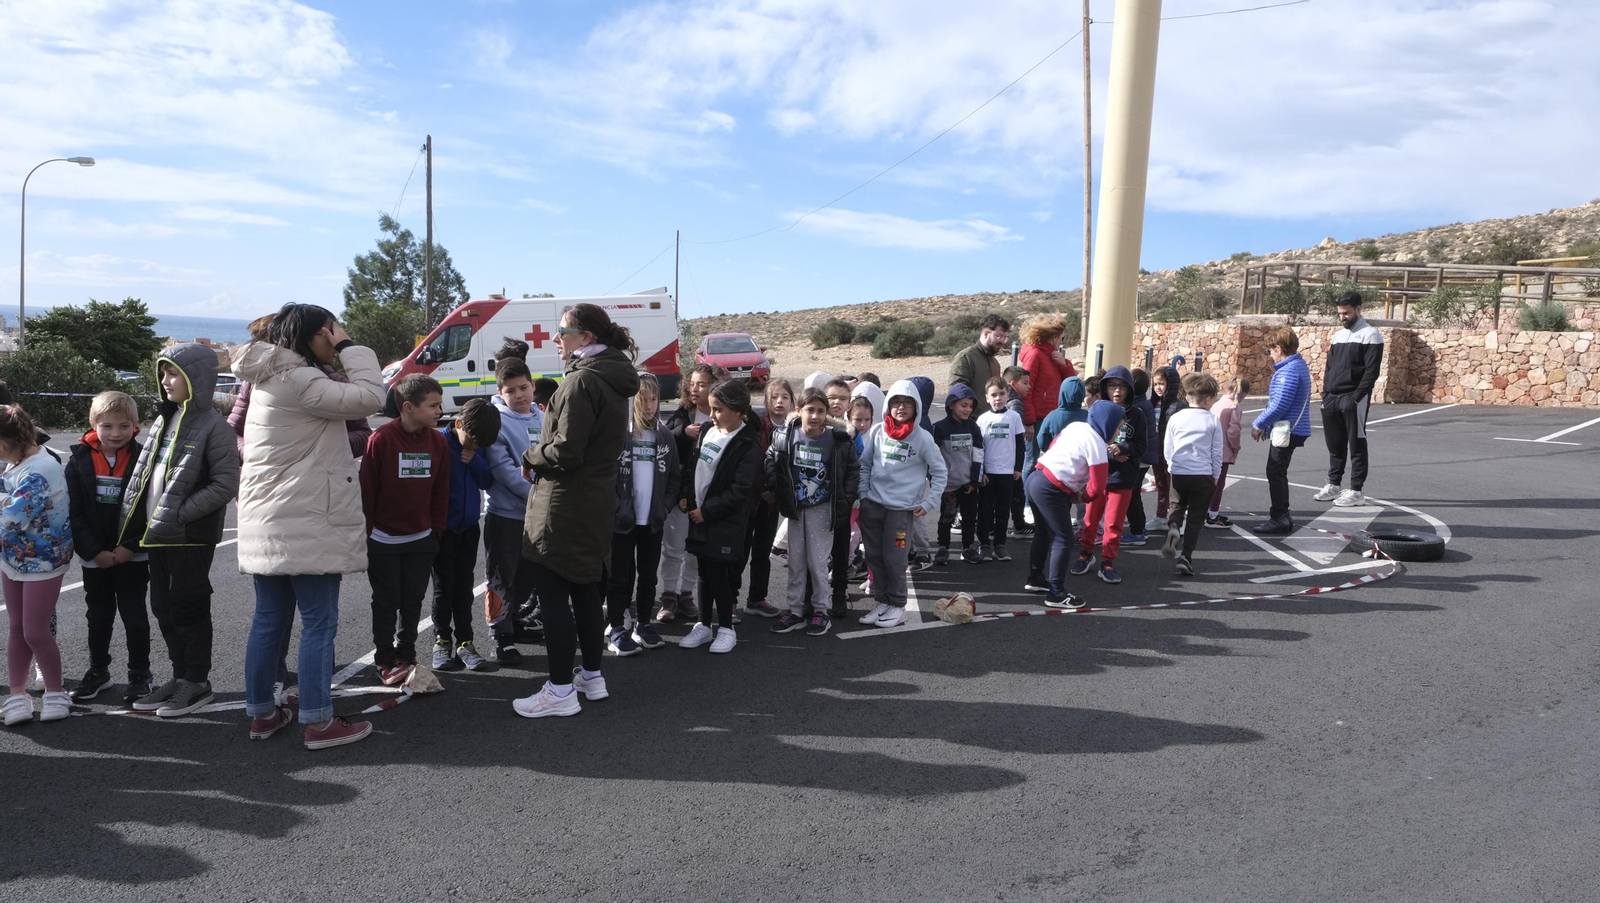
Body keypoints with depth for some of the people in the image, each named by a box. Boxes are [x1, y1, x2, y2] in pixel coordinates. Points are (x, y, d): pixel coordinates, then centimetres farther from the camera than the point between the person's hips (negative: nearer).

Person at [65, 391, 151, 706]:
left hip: (133, 557, -2)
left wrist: (130, 547, -15)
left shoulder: (142, 459, -8)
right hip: (94, 558, 2)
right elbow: (73, 511, -5)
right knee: (98, 617, 15)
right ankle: (98, 671, 30)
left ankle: (139, 674, 18)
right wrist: (94, 551, -12)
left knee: (134, 616, 6)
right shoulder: (79, 460, -3)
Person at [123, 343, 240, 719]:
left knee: (189, 609, 1)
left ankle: (197, 683, 13)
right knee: (164, 609, 14)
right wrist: (133, 521, 8)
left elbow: (226, 484, -17)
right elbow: (145, 473, 17)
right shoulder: (165, 420, 12)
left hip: (191, 537, -8)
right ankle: (181, 677, 26)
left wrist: (180, 513, -19)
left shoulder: (212, 426, -13)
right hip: (158, 534, 8)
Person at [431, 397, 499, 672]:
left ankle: (464, 641, 15)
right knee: (444, 585, 4)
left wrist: (476, 462, -16)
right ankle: (441, 640, 17)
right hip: (443, 527, -4)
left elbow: (489, 482, 2)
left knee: (464, 585, 9)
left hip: (469, 526, 4)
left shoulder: (480, 449, 0)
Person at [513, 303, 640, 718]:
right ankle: (592, 676, 27)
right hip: (598, 501, 9)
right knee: (586, 592, 17)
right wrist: (542, 455, 15)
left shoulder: (582, 380, -18)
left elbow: (565, 452, -23)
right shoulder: (614, 380, 11)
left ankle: (561, 690, 4)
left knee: (553, 596, -2)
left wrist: (531, 457, -4)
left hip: (565, 508, -9)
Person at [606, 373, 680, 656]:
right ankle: (617, 630, 14)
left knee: (648, 575, 13)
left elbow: (674, 476, 11)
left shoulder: (665, 435, 5)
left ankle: (644, 624, 26)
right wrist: (616, 508, -14)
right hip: (622, 520, -4)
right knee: (620, 576, 5)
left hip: (653, 520, 4)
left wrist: (665, 506, 0)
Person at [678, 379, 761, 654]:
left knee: (718, 574, -1)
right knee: (704, 573, 14)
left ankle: (726, 628, 15)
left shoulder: (748, 445, -14)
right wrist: (685, 496, 2)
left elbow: (739, 490, -18)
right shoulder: (707, 431, 7)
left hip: (725, 522, -6)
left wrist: (707, 510, -16)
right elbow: (692, 466, 16)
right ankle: (704, 626, 25)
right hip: (699, 514, 6)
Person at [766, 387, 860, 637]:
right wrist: (776, 490, -1)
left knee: (817, 562, 0)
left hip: (823, 510, -3)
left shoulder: (838, 440, -13)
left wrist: (844, 501, -6)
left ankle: (820, 612, 15)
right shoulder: (785, 436, -9)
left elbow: (853, 470, -1)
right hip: (795, 509, 3)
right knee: (796, 562, 11)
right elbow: (770, 462, 7)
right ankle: (796, 611, 22)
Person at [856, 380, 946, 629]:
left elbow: (939, 472, 3)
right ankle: (881, 601, 21)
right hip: (872, 504, 4)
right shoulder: (877, 431, 1)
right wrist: (863, 495, 4)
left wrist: (928, 503, -1)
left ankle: (897, 606, 12)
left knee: (893, 558, -3)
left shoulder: (923, 438, -6)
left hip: (902, 508, -4)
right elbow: (865, 465, 11)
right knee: (874, 557, 8)